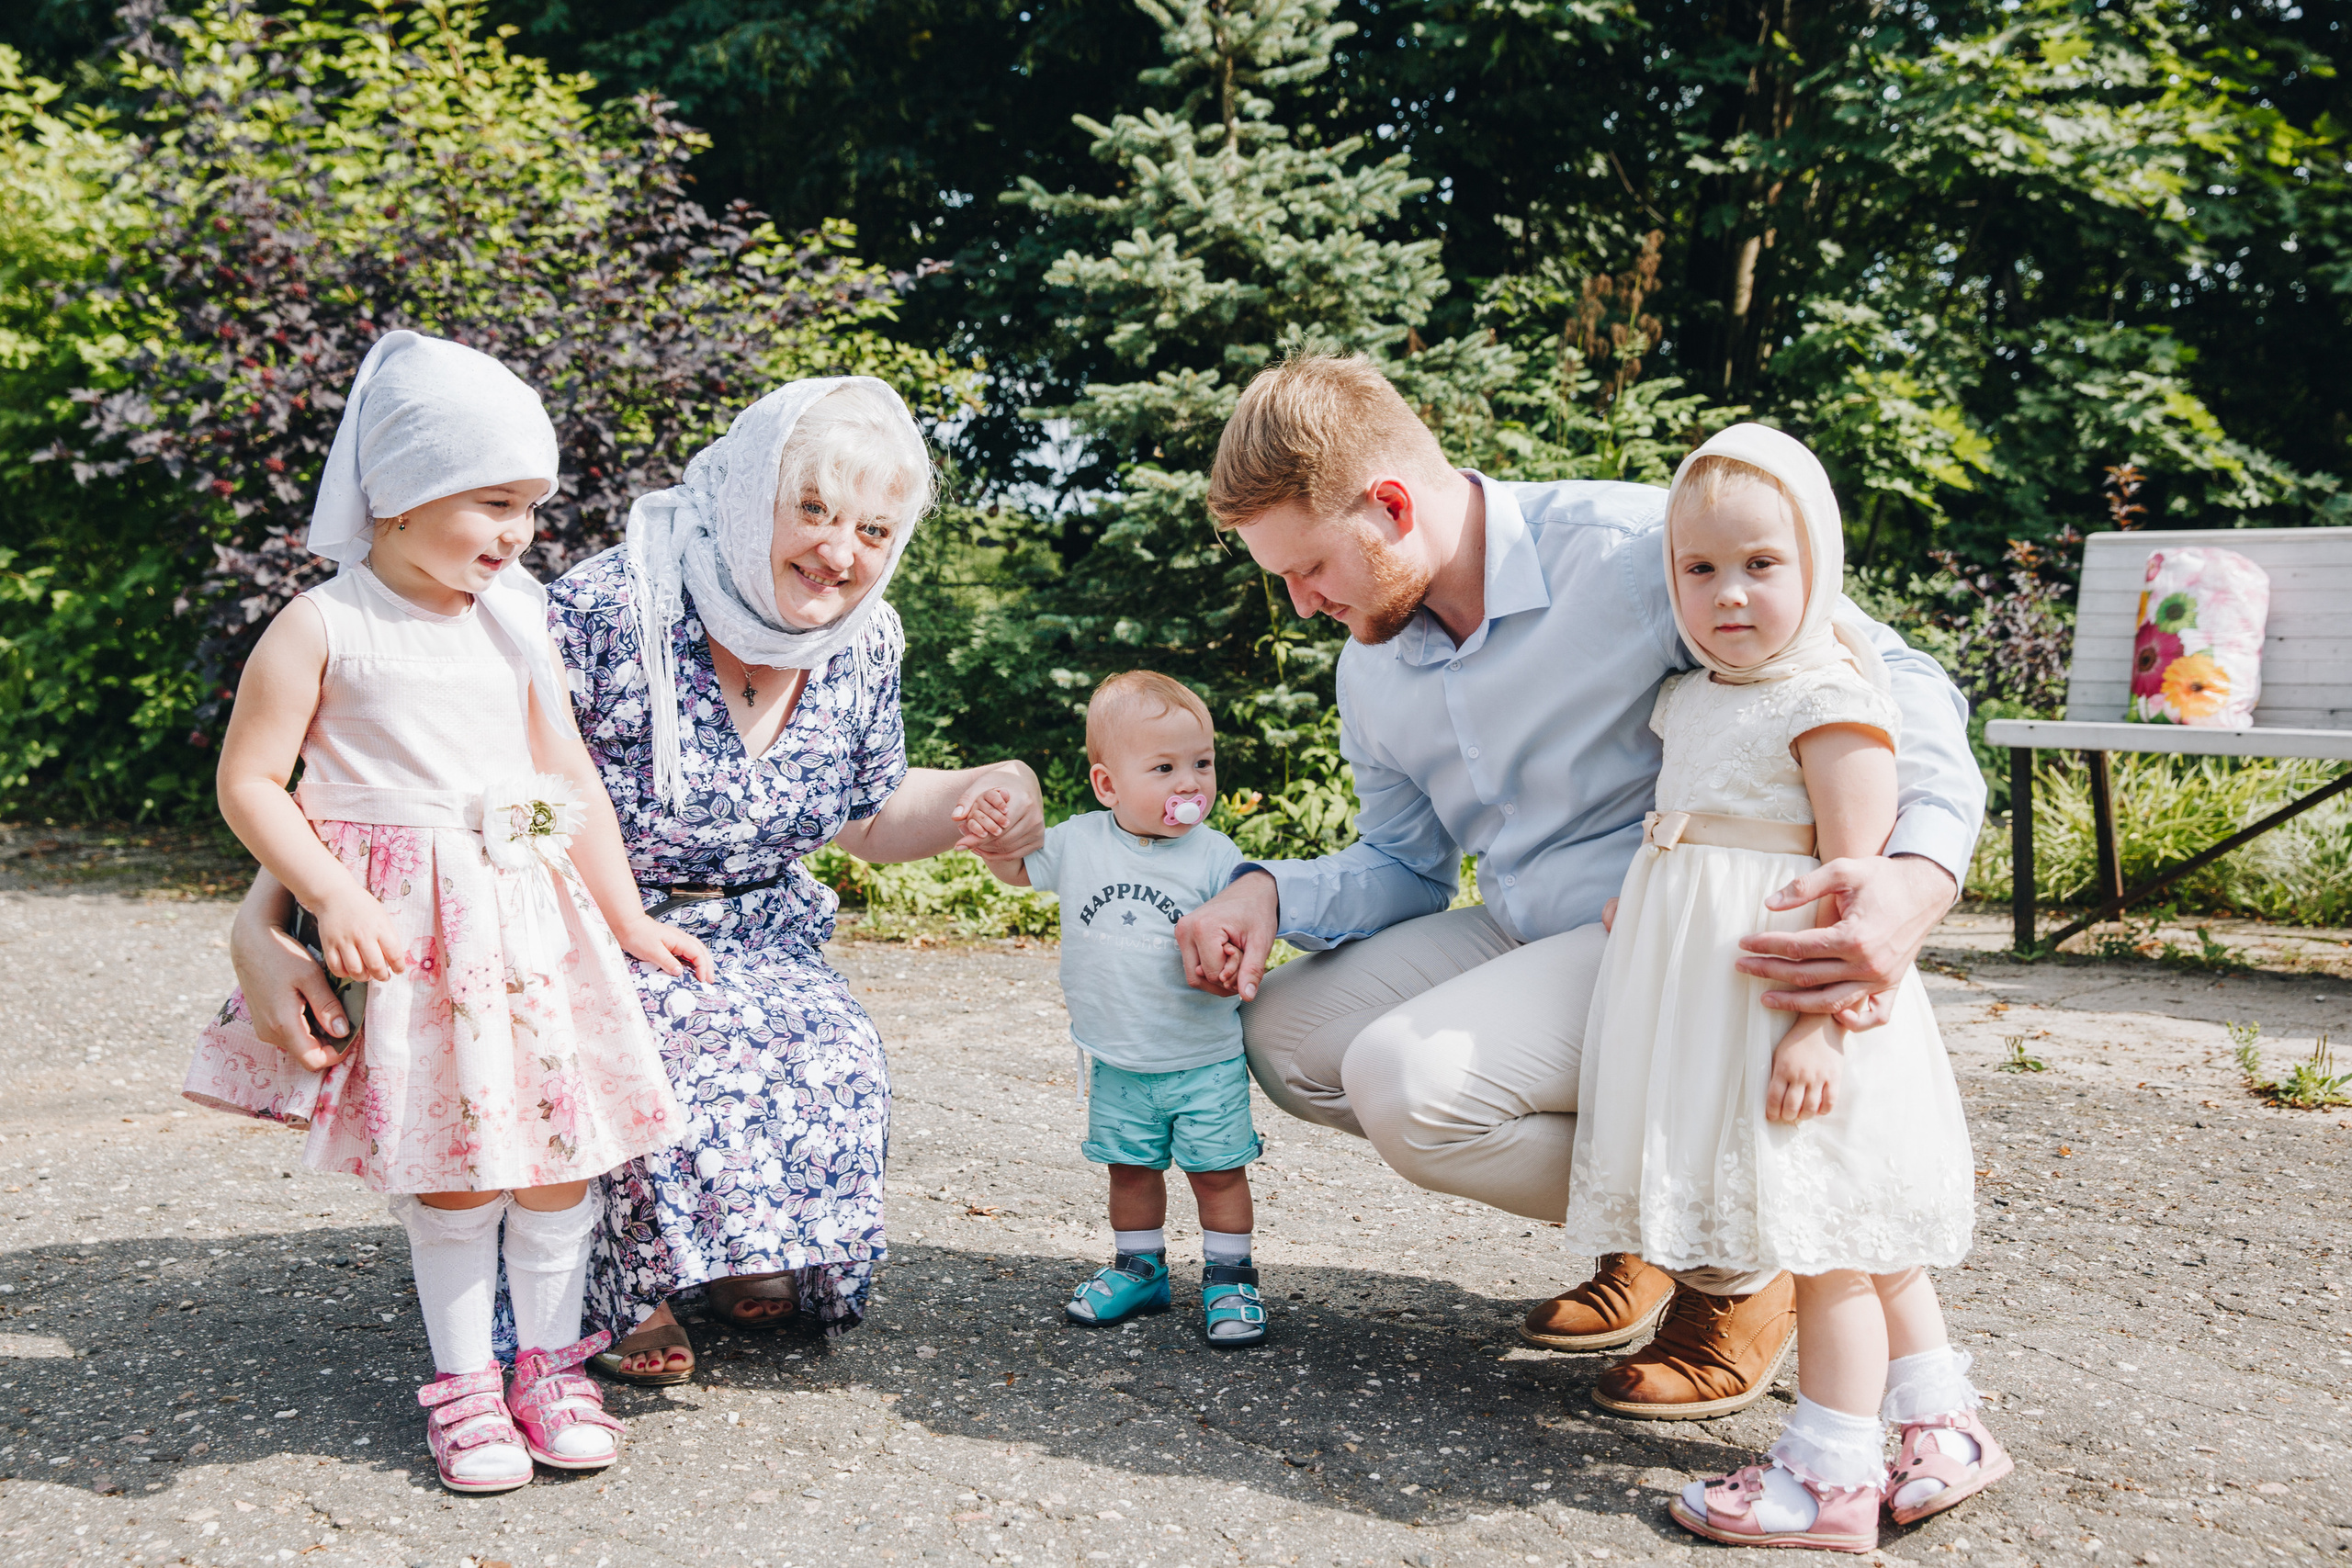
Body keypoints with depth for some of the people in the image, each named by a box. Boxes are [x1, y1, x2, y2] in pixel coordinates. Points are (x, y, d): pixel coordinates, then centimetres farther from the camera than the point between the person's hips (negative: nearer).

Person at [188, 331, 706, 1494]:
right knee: (447, 1168, 2)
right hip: (402, 928, -4)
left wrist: (626, 917, 12)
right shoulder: (322, 628, -6)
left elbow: (568, 774, 12)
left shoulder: (515, 620, 8)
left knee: (559, 1146, 6)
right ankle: (463, 1380, 21)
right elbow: (249, 781, -5)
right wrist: (333, 898, -16)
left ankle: (549, 1363, 23)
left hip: (530, 912, 4)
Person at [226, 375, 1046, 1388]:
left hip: (754, 943, 5)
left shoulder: (865, 644, -6)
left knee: (836, 1061, -23)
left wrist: (981, 796, -8)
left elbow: (869, 817, 13)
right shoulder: (608, 612, -27)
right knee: (658, 1051, -34)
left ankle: (758, 1265, 10)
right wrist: (263, 923, -40)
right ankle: (623, 1289, -2)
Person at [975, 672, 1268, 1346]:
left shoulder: (1213, 855, -11)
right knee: (1130, 1165, 16)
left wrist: (1228, 957, -31)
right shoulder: (1078, 843, -5)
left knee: (1218, 1169, 5)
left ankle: (1229, 1277, 22)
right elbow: (1017, 866, 10)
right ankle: (1139, 1267, 33)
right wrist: (989, 840, -11)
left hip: (1203, 1058, -2)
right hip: (1114, 1060, 3)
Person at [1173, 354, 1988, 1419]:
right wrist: (1271, 894, -6)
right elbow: (1403, 866, 16)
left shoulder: (1631, 549, -20)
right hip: (1530, 933, 9)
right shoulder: (1372, 671, 5)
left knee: (1404, 1078, -26)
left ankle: (1737, 1259, -2)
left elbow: (1895, 682, -21)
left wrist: (1920, 875, -40)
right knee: (1286, 1033, -1)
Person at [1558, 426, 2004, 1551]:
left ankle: (1831, 1474, 10)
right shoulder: (1687, 701, 13)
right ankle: (1943, 1427, 27)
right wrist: (1638, 894, 14)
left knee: (1826, 1234, 0)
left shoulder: (1830, 703, -13)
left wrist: (1821, 1022, -24)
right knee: (1855, 1238, 15)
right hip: (1703, 993, 9)